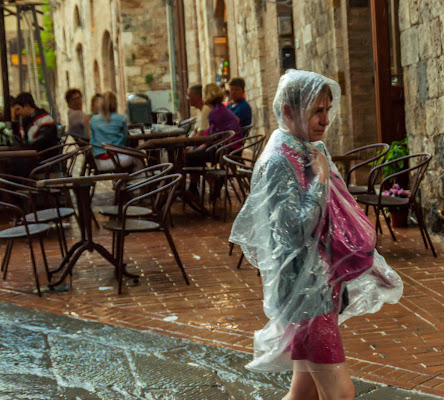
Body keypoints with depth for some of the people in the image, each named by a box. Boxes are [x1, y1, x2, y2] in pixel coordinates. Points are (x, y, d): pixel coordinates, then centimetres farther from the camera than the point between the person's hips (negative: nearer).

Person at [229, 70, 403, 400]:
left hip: (323, 283, 9)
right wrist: (321, 176, -16)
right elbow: (298, 228, -24)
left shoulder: (313, 152, 11)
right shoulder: (279, 162, -16)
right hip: (302, 287, -9)